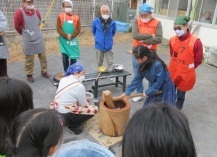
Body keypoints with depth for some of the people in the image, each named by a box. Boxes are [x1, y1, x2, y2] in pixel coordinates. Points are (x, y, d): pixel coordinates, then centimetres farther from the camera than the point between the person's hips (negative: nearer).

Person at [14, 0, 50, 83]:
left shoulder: (36, 12, 1)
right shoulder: (19, 12, -14)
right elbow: (17, 26, -6)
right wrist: (24, 34, 8)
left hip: (39, 39, 4)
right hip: (28, 41, -4)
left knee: (43, 56, 12)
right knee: (29, 59, 6)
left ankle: (44, 71, 28)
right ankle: (29, 75, 21)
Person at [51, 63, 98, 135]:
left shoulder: (63, 79, 3)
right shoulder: (79, 86, -19)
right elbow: (84, 105, -7)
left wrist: (84, 99, 13)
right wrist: (86, 101, 15)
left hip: (56, 112, 8)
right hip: (65, 115, -8)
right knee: (94, 109, 1)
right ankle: (73, 125, 2)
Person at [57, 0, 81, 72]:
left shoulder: (76, 17, 0)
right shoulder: (60, 16, 0)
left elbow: (78, 29, -2)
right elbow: (58, 28, -4)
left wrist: (72, 36, -15)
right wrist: (65, 36, -16)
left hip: (73, 40, 0)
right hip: (63, 40, 0)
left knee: (73, 57, 4)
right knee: (65, 58, 4)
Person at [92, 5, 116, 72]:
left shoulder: (112, 22, -9)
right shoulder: (96, 21, -9)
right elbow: (93, 31, 11)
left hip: (108, 46, 0)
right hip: (99, 46, 0)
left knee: (110, 63, 6)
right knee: (99, 63, 13)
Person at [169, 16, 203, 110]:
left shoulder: (195, 42, -18)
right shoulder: (172, 40, -4)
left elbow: (198, 61, -8)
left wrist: (187, 68, 1)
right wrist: (177, 66, 12)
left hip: (185, 75, -4)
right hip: (172, 72, 4)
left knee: (180, 95, 11)